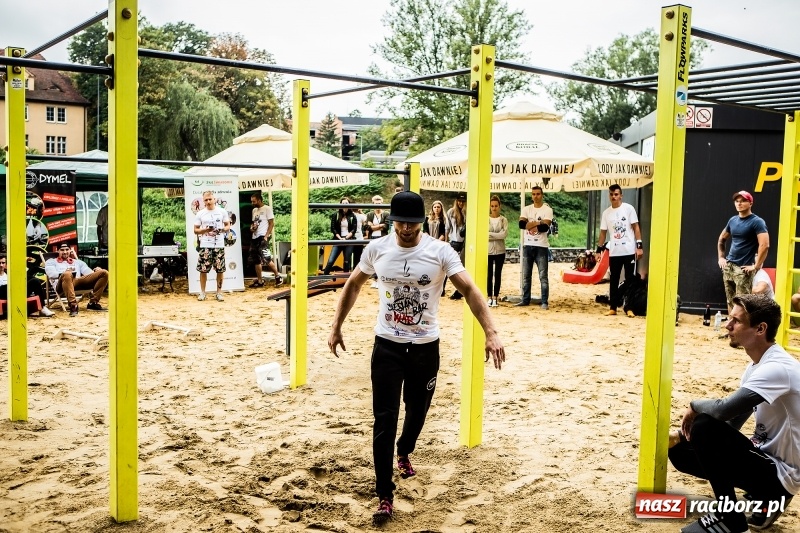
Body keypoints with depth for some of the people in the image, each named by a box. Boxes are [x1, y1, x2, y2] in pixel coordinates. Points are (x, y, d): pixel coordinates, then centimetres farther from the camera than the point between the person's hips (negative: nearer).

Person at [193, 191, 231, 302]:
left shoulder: (222, 211, 4)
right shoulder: (200, 214, 4)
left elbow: (228, 226, 9)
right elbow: (195, 230, 5)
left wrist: (223, 229, -13)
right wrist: (205, 230, -14)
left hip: (219, 245, 0)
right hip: (205, 245, 0)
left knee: (220, 270, 2)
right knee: (203, 269, 0)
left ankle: (219, 292, 13)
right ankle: (202, 292, 12)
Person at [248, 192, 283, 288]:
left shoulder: (267, 209, -6)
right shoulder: (254, 210, 18)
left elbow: (271, 223, -10)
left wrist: (266, 236, -18)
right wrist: (252, 227, 3)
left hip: (263, 237, -9)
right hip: (255, 237, 9)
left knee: (266, 258, -17)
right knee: (255, 260, 8)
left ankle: (278, 276, -4)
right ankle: (259, 281, 15)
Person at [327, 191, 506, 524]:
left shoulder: (440, 252, -12)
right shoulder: (376, 249, -4)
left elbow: (468, 289, -18)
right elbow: (353, 286, 10)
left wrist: (491, 332, -29)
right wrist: (336, 327, 11)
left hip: (426, 346, 0)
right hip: (387, 345, 0)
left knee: (417, 410, 18)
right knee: (384, 419, -4)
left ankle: (404, 453, 51)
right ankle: (385, 496, 4)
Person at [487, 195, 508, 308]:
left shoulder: (503, 220, 2)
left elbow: (504, 234, -11)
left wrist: (490, 234, -13)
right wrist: (497, 235, -14)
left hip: (500, 251, 0)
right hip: (488, 251, 0)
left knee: (498, 274, 4)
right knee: (489, 275, 4)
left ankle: (495, 298, 9)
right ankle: (490, 297, 10)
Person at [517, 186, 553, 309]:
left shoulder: (547, 210, -2)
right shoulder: (526, 209, 9)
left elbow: (545, 227, -17)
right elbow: (521, 224, -7)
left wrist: (529, 224, -9)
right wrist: (537, 223, -12)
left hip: (541, 247, -4)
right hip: (527, 246, 4)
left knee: (543, 276, -3)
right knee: (526, 275, 10)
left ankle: (545, 302, 0)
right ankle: (525, 299, 19)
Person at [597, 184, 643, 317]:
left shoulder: (628, 208, -1)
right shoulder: (606, 212, 8)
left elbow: (636, 227, -2)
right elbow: (603, 232, 12)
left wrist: (639, 246, -9)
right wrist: (599, 250, 8)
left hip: (629, 251, -3)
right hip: (614, 252, 3)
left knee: (630, 280, 2)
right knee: (614, 281, 8)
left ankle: (630, 307, 7)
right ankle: (612, 307, 14)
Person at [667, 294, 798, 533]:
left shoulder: (777, 368, -24)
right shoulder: (757, 366, 7)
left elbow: (725, 409, -35)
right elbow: (730, 422, 11)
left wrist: (695, 406, -12)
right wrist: (680, 434, -2)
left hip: (781, 474, -9)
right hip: (765, 459, 9)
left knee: (703, 426, -26)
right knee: (680, 451, 7)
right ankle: (766, 497, 11)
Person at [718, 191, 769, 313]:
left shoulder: (757, 222, -9)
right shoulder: (733, 220, 12)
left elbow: (764, 245, -19)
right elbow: (721, 239, 27)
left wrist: (756, 266, -18)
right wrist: (721, 257, 16)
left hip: (743, 268, -7)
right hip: (728, 266, 7)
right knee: (730, 301, 11)